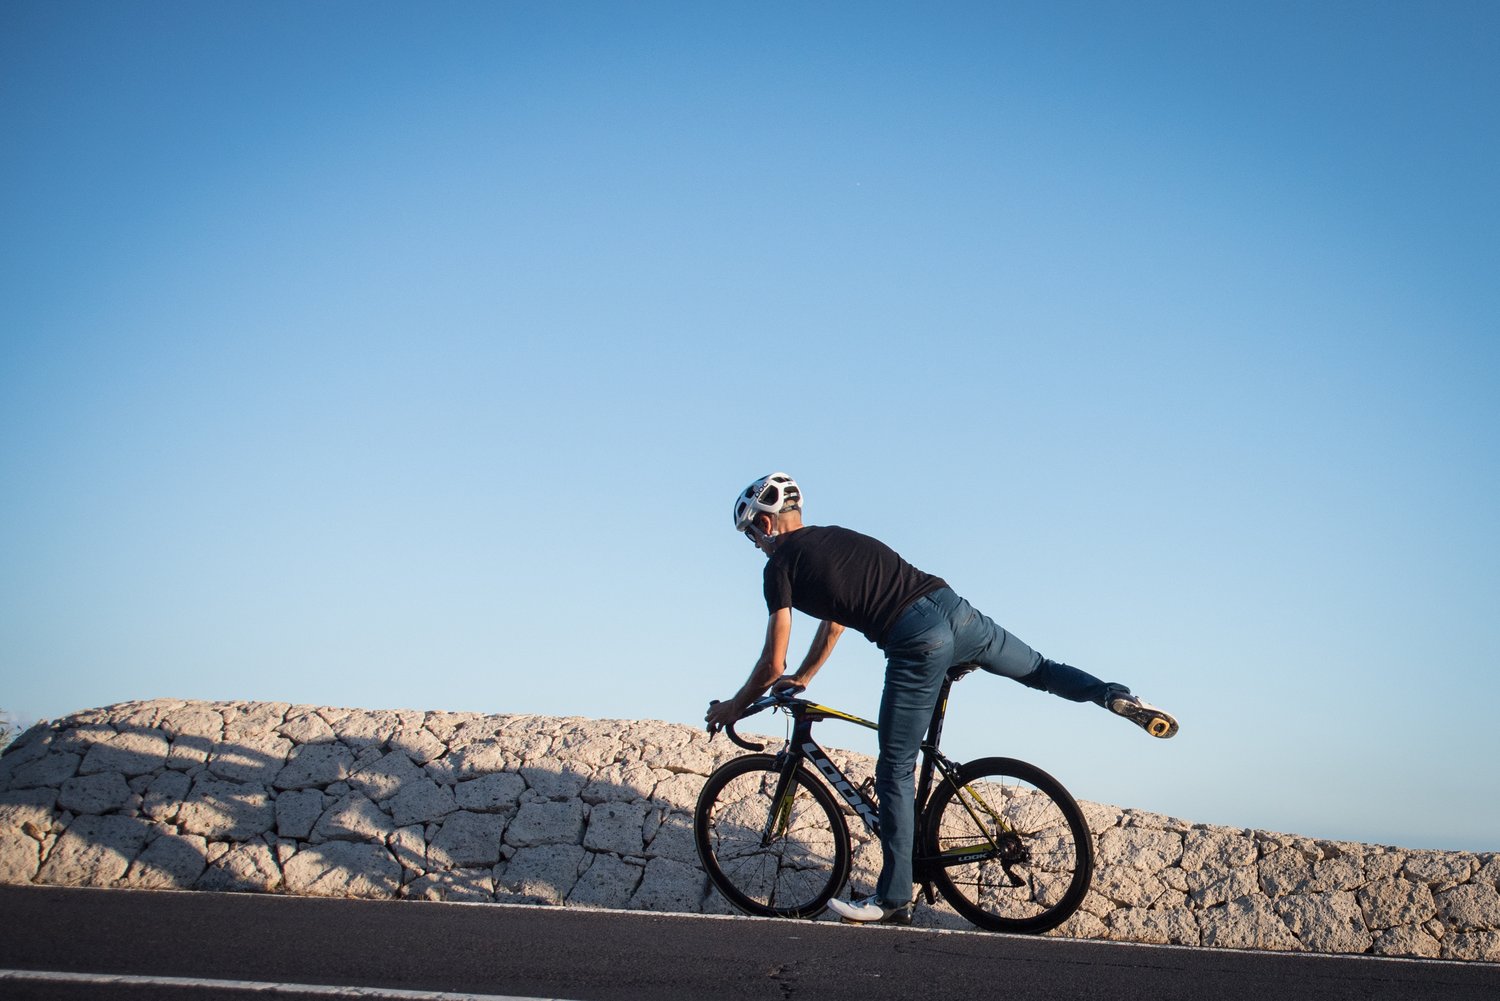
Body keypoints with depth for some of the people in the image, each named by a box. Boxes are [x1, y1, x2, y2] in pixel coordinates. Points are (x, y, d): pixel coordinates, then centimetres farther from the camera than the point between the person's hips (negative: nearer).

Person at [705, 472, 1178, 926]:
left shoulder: (781, 564, 4)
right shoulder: (833, 537, 27)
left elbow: (773, 665, 4)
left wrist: (734, 707, 21)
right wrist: (803, 678, 48)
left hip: (915, 643, -7)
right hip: (954, 607, 7)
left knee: (895, 772, 3)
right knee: (1039, 669, 29)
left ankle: (893, 900, 9)